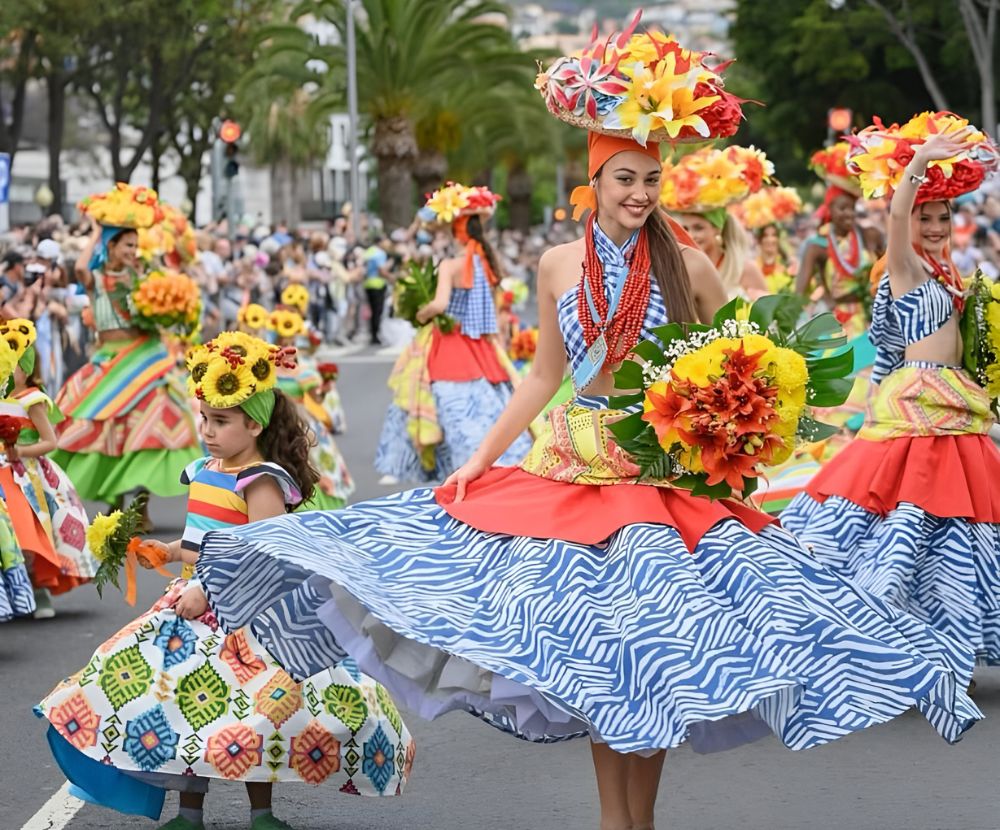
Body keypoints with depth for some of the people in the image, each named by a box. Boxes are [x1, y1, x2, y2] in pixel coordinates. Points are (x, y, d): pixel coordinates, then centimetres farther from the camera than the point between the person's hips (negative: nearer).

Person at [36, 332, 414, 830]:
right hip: (196, 606, 8)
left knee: (247, 713, -6)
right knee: (179, 698, 9)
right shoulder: (204, 472, 10)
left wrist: (208, 591, -24)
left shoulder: (260, 482, -15)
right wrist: (171, 552, 6)